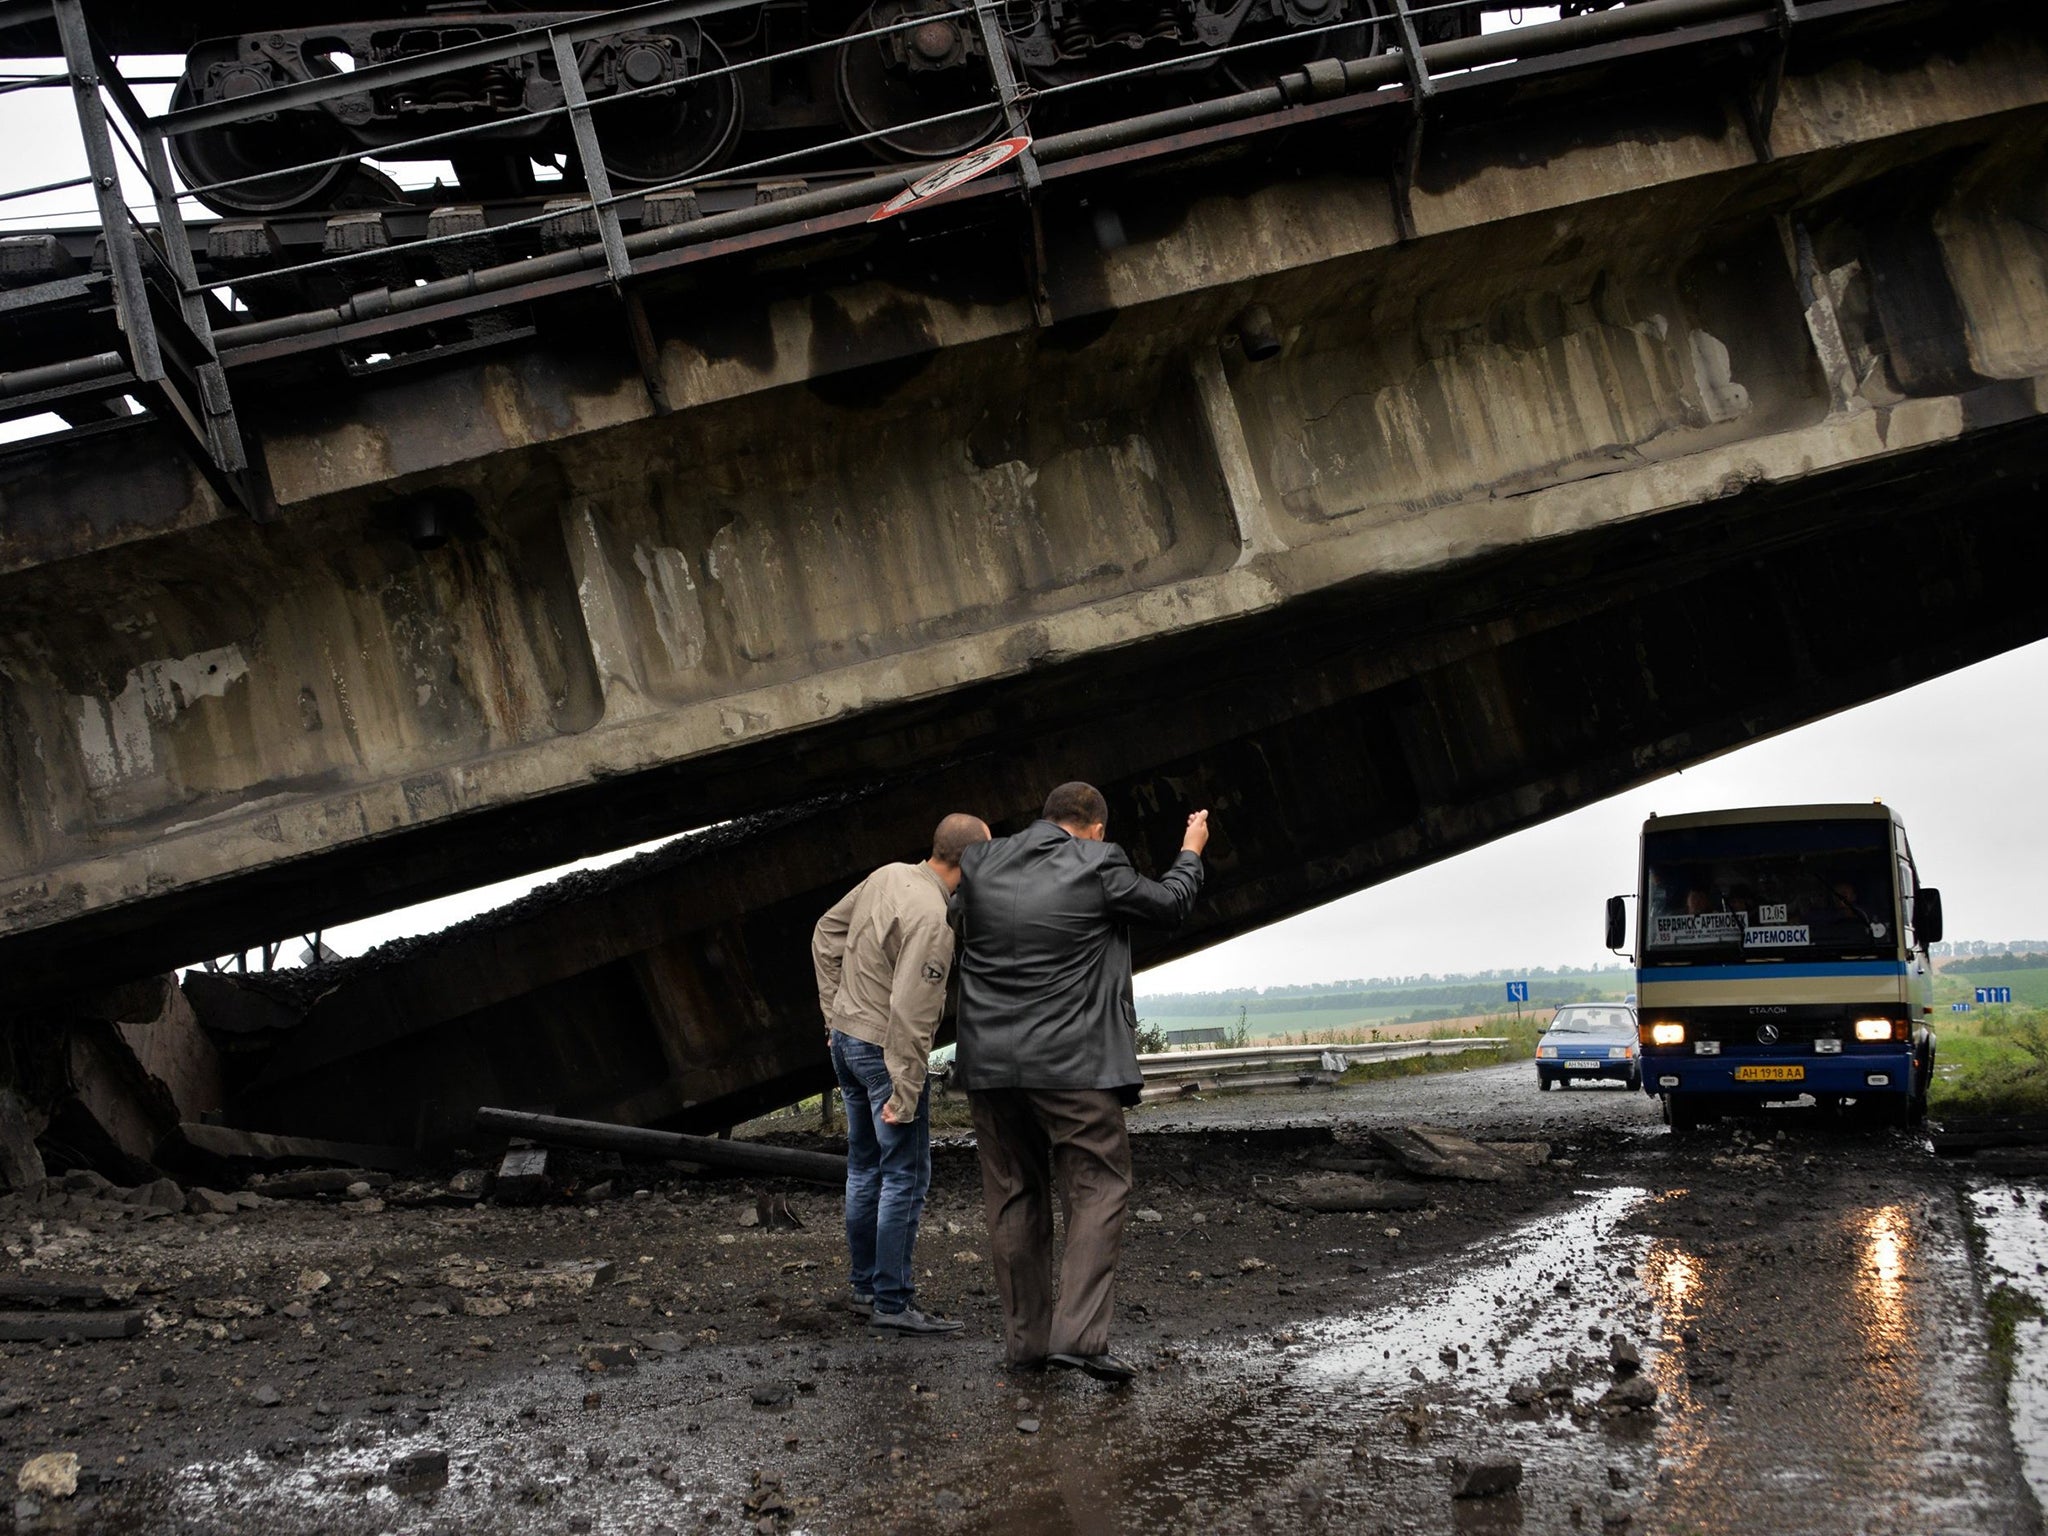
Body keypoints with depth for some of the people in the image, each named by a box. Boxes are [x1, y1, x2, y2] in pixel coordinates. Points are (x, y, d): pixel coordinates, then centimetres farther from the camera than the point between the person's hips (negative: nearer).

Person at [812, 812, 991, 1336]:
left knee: (865, 1169, 17)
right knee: (906, 1175, -2)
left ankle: (865, 1286, 27)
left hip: (846, 1037, 9)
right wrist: (904, 1092, -21)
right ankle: (892, 1302, 0)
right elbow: (910, 1011, -27)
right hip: (885, 1050, -9)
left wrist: (834, 1011, 19)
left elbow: (826, 934, 14)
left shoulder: (887, 876, 2)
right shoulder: (933, 918, -24)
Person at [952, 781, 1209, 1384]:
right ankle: (1079, 1334, -10)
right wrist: (1191, 853, 28)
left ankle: (1026, 1339, 16)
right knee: (1099, 1192, 2)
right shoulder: (1097, 866, -6)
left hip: (990, 1063, 5)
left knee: (1013, 1199, 12)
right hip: (1073, 1064, -5)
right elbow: (1169, 905, 9)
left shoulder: (979, 863, 5)